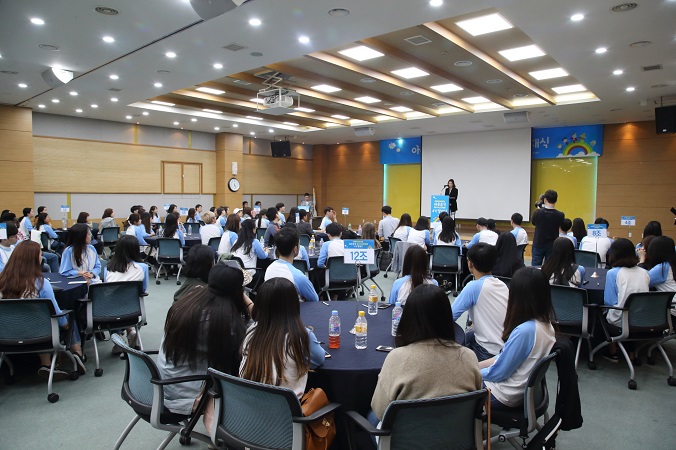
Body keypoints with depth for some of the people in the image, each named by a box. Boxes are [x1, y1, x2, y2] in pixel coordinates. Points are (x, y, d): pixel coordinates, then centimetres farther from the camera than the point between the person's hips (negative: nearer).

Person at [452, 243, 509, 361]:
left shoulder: (474, 286, -20)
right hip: (507, 347, 7)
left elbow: (450, 317, -16)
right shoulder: (502, 285, 0)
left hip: (489, 353, -6)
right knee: (469, 336, 28)